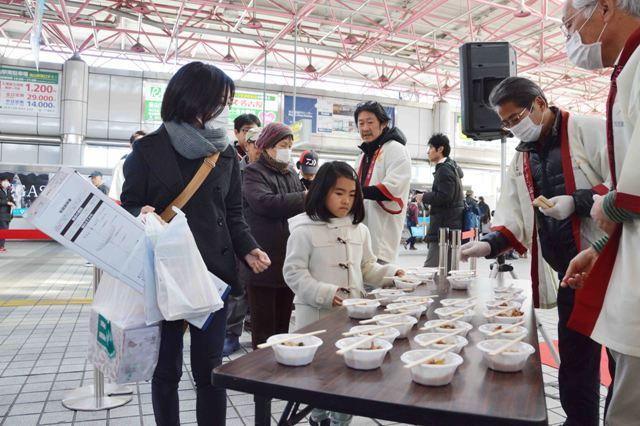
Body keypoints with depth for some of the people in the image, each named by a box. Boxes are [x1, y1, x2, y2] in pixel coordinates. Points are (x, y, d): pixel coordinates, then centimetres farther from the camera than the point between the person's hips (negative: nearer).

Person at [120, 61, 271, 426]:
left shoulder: (226, 152, 7)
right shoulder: (149, 149, -1)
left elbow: (233, 214, 9)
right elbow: (129, 206, 2)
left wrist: (248, 249, -8)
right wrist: (142, 215, -21)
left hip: (214, 273, 2)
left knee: (210, 368, 6)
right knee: (167, 369, 12)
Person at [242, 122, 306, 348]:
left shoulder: (291, 173, 18)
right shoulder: (253, 172, -5)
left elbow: (299, 207, 25)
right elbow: (265, 203, -22)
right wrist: (305, 198, -21)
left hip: (289, 260, 7)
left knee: (283, 324, 17)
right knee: (263, 329, 1)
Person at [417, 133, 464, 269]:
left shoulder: (444, 170, -12)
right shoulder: (453, 167, 20)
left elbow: (444, 197, -21)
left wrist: (424, 197, -7)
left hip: (444, 228, -11)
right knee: (448, 270, 14)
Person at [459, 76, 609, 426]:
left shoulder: (589, 131, -6)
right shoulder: (521, 160, 13)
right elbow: (513, 214, 8)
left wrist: (577, 202, -20)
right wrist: (490, 243, -8)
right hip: (570, 272, 6)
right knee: (574, 358, 12)